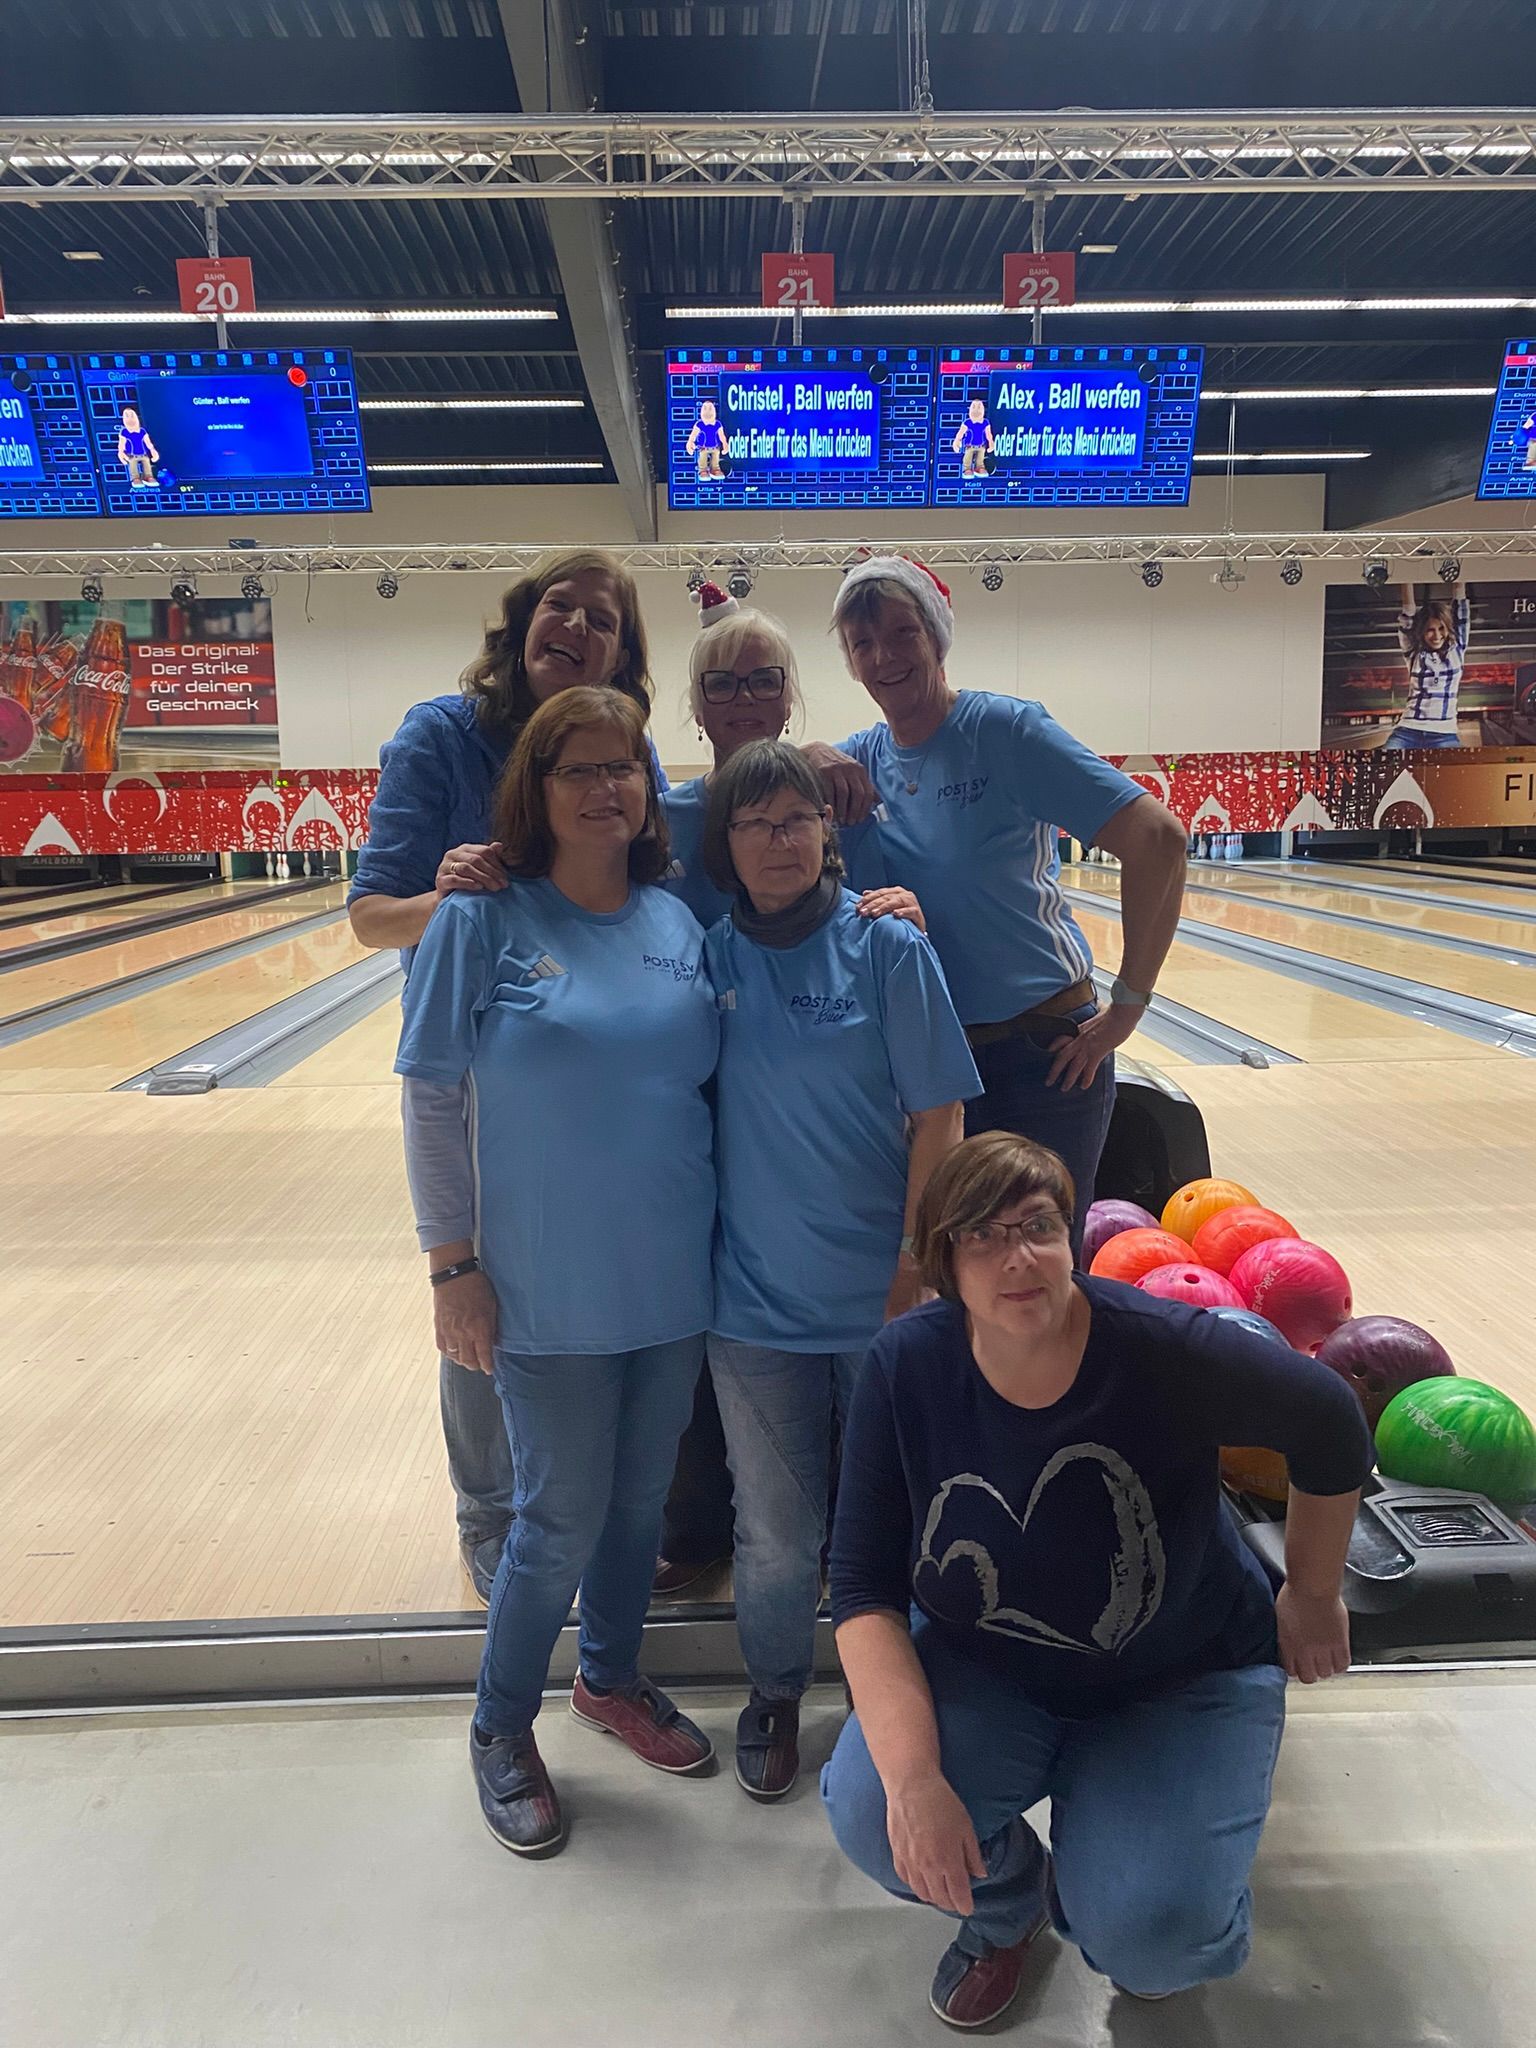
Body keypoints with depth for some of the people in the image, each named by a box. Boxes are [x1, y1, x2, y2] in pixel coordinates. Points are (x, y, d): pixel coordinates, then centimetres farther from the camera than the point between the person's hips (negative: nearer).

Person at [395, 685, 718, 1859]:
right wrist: (452, 1266, -9)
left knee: (644, 1499, 18)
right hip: (548, 1288, -4)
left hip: (674, 1278, 4)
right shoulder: (483, 923, -10)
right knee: (562, 1521, 7)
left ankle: (612, 1677, 44)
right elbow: (430, 1102, -8)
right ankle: (502, 1730, 32)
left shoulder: (681, 923, 1)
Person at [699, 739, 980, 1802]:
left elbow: (937, 1117, -8)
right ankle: (775, 1694, 41)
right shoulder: (706, 955, -2)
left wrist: (915, 1271, -9)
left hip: (880, 1294, -1)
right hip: (756, 1297, 1)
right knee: (776, 1528, 14)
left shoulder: (887, 946, -8)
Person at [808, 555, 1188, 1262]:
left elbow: (1157, 841, -19)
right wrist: (807, 760, -18)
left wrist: (1125, 1009, -17)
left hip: (1042, 1052, -5)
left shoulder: (1004, 729, -13)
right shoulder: (864, 756, 4)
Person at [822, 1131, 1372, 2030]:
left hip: (1184, 1680, -2)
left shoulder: (1169, 1350, -27)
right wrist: (913, 1777, -30)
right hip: (985, 1673, 2)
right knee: (866, 1807, -23)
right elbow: (865, 1588, -18)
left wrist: (1313, 1599, 5)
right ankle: (1010, 1904, 14)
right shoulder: (906, 1366, -20)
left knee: (1143, 1935, -23)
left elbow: (1331, 1428, -8)